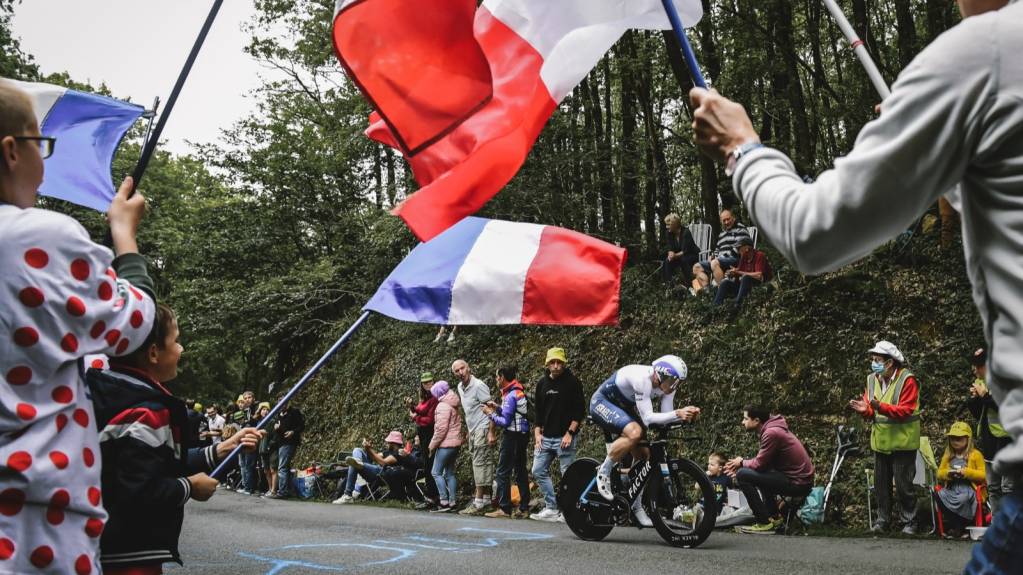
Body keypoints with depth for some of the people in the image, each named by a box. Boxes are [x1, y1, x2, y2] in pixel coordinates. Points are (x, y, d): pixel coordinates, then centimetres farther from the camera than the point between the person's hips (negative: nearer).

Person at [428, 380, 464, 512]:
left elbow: (441, 428, -19)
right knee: (450, 473, 12)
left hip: (446, 444, -10)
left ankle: (444, 502, -11)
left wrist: (433, 445, -11)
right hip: (455, 443, 10)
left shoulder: (443, 406, -14)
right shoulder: (453, 405, 16)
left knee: (436, 472, -5)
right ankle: (452, 502, 11)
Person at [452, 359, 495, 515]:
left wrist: (491, 432, -21)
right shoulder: (460, 387, 12)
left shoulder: (478, 386, -14)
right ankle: (486, 500, 15)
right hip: (473, 432, 9)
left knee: (480, 464, -9)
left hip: (483, 430, -9)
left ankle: (479, 504, -10)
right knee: (483, 465, 10)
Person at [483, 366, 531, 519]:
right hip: (522, 435, 10)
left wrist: (491, 414, -6)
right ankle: (524, 508, 15)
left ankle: (504, 508, -4)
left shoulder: (510, 396, -17)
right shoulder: (519, 392, 11)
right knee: (520, 471, 12)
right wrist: (497, 408, 12)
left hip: (512, 436, -10)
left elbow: (505, 422, -18)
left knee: (503, 472, -4)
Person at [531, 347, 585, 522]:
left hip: (565, 438, -5)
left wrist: (570, 433, -13)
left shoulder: (572, 382, -4)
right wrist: (537, 432, 5)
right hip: (545, 438, 6)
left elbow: (580, 410, -6)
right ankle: (551, 509, 10)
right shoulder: (542, 383, 10)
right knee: (539, 471, 3)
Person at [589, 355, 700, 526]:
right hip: (602, 402, -8)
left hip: (623, 407, 8)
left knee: (644, 455, 0)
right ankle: (603, 472, -16)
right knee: (634, 432, -34)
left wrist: (687, 414, -32)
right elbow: (647, 418, -38)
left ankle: (637, 506, 14)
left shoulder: (666, 384, -12)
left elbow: (666, 418, -14)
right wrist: (677, 413, -47)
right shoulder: (642, 379, -35)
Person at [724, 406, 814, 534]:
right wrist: (741, 464, 4)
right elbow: (762, 461, 14)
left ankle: (764, 523, -8)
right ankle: (775, 517, 23)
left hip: (798, 483, -10)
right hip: (801, 477, 10)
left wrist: (742, 463, 3)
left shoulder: (771, 433, -18)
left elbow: (759, 464, -16)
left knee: (743, 475, -13)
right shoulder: (771, 428, 12)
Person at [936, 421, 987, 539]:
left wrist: (967, 472, -14)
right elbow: (939, 473, 18)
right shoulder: (947, 455, 19)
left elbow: (984, 474, 1)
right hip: (951, 488, 4)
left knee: (963, 498, -38)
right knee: (940, 495, -30)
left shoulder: (975, 455, 6)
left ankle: (957, 528, -20)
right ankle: (950, 525, -20)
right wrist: (948, 473, -5)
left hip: (968, 487, -4)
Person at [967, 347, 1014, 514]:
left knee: (1008, 488, -9)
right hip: (989, 439, 8)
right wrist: (974, 399, -1)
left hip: (1006, 438, -8)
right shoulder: (979, 382, 13)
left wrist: (985, 395, -19)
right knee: (993, 488, 11)